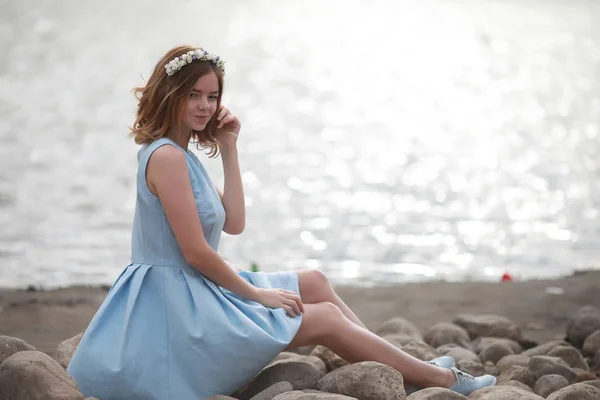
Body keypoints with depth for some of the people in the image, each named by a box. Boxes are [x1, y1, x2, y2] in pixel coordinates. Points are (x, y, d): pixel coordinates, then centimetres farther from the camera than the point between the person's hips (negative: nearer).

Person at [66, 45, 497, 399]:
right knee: (326, 318, -3)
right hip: (178, 303, -10)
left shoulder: (182, 156, 12)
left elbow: (234, 223, 8)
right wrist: (256, 293, -10)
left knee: (315, 283, 13)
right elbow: (195, 252, -21)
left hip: (186, 294, 10)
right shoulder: (166, 157, -19)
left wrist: (228, 149, 5)